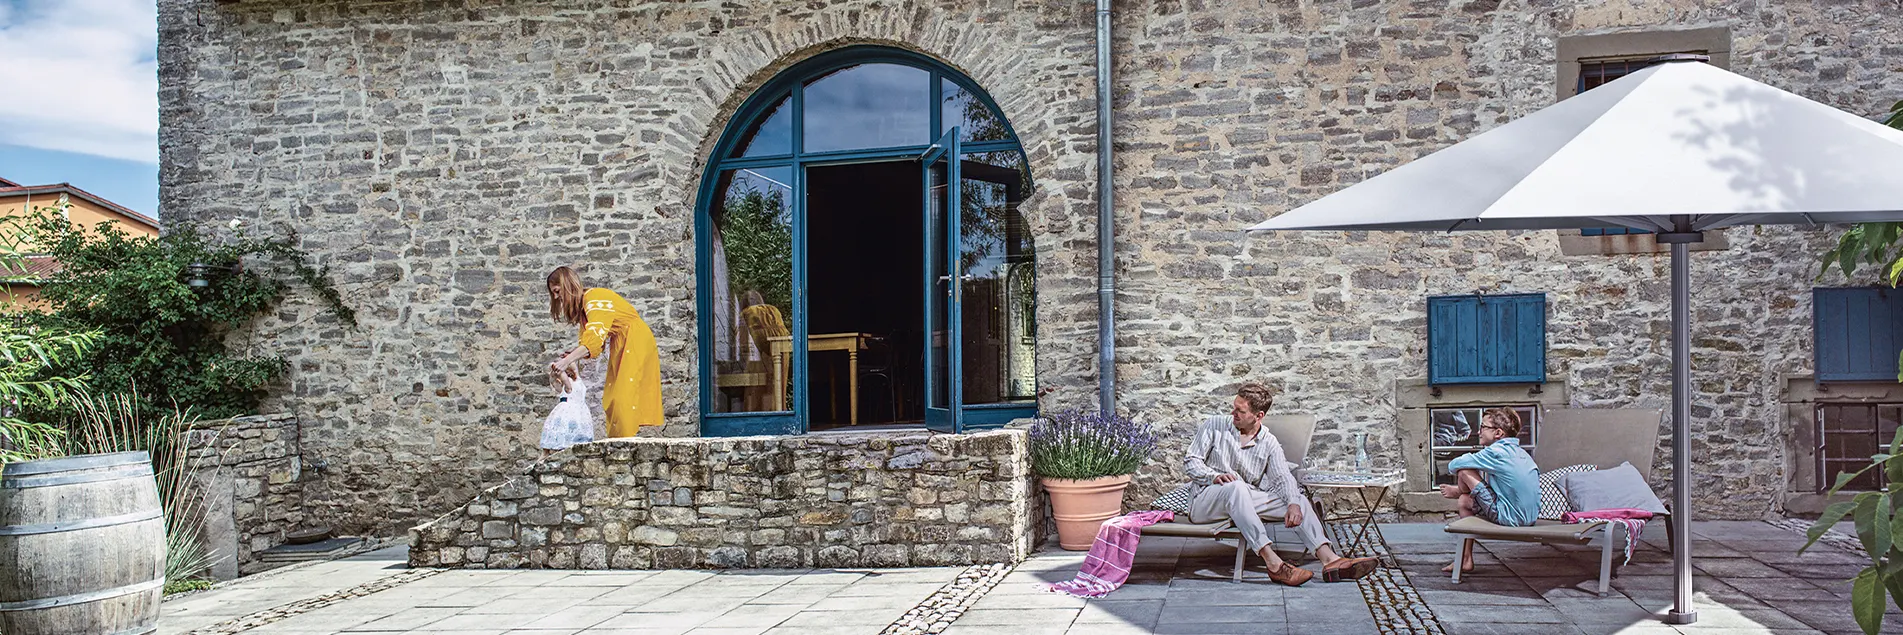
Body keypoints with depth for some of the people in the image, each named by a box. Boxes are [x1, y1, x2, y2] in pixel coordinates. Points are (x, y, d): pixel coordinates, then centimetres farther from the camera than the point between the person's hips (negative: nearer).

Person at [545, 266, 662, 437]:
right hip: (621, 346, 10)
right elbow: (588, 342, 6)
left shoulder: (594, 298, -18)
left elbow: (594, 340, -30)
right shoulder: (582, 305, 12)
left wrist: (567, 361, -36)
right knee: (613, 396, 6)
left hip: (635, 341, -10)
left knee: (624, 394, -14)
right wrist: (570, 356, -13)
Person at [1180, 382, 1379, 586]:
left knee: (1298, 497, -12)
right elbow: (1190, 462, -2)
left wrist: (1293, 503, -27)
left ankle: (1330, 560, -29)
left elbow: (1282, 477, -6)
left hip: (1245, 500, 4)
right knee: (1236, 487, -38)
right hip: (1205, 500, -4)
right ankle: (1273, 564, -46)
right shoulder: (1214, 426, 2)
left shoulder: (1269, 443, 7)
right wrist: (1215, 477, -22)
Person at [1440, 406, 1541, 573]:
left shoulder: (1496, 452, -13)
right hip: (1530, 518, 9)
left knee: (1464, 472, -9)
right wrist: (1462, 491, 22)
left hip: (1510, 518, -9)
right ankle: (1465, 560, 25)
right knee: (1464, 501, 23)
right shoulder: (1521, 453, 15)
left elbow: (1453, 465, -9)